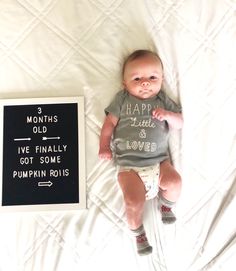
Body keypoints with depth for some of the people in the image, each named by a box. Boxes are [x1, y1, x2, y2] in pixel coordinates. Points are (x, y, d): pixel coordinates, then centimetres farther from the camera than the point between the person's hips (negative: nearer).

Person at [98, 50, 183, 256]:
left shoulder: (162, 100, 11)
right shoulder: (122, 99, 7)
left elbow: (180, 123, 11)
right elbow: (110, 123, 7)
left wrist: (167, 114, -8)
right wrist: (104, 147, -1)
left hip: (159, 160, 2)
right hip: (129, 164, -2)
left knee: (174, 182, -22)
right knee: (134, 202, -19)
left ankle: (167, 204, 14)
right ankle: (138, 233, 12)